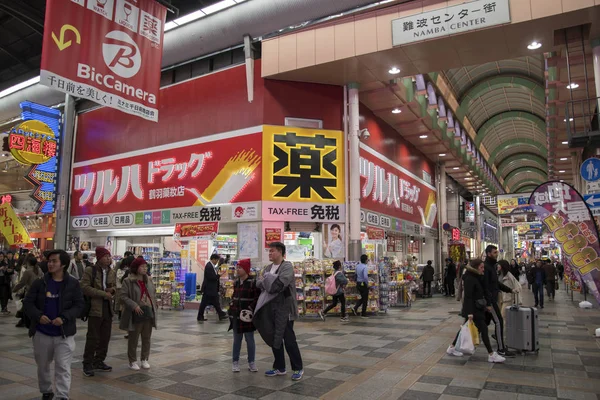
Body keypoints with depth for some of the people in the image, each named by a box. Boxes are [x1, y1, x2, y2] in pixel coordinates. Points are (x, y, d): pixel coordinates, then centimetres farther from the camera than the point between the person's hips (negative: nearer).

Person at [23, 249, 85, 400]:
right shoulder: (39, 283, -1)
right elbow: (27, 303, 1)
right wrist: (38, 315, -17)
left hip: (64, 333, -3)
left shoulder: (73, 284, -6)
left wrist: (64, 317, -21)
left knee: (63, 367, -4)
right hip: (41, 332, 3)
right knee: (42, 366, 20)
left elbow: (79, 305, -7)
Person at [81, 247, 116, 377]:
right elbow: (85, 287, -15)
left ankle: (99, 362, 24)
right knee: (93, 338, -1)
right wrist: (103, 294, -18)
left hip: (108, 309, 6)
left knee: (105, 338, 10)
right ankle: (87, 364, 12)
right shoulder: (90, 270, -6)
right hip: (95, 309, -6)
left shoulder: (112, 273, 12)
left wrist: (112, 290, -1)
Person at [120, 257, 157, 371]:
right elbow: (122, 296, -14)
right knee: (133, 339, 6)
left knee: (146, 338, 12)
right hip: (136, 314, -5)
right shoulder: (128, 281, -9)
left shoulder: (148, 280, 10)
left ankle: (144, 359, 25)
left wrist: (154, 307, 9)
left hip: (149, 313, 5)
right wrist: (134, 305, -22)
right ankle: (132, 361, 20)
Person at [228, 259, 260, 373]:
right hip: (236, 315, 5)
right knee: (237, 339, 13)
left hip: (247, 316, -5)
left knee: (250, 339, 6)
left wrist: (250, 308, -21)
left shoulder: (253, 282, -11)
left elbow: (257, 298, -13)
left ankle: (251, 363, 18)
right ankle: (235, 362, 22)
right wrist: (231, 307, 10)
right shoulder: (236, 282, 9)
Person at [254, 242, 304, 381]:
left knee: (288, 339, -2)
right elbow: (258, 283, 6)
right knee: (274, 338, 13)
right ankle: (279, 367, 26)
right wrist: (270, 284, -13)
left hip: (283, 307, -7)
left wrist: (266, 278, -7)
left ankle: (298, 368, 12)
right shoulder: (268, 268, 13)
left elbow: (279, 284, -22)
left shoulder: (287, 266, -10)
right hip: (270, 307, 7)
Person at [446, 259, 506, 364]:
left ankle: (452, 347, 22)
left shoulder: (476, 277, 12)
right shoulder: (470, 278, -18)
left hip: (477, 308, 10)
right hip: (473, 309, -10)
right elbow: (468, 296, -22)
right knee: (483, 329, -5)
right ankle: (491, 355, 3)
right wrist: (470, 312, -26)